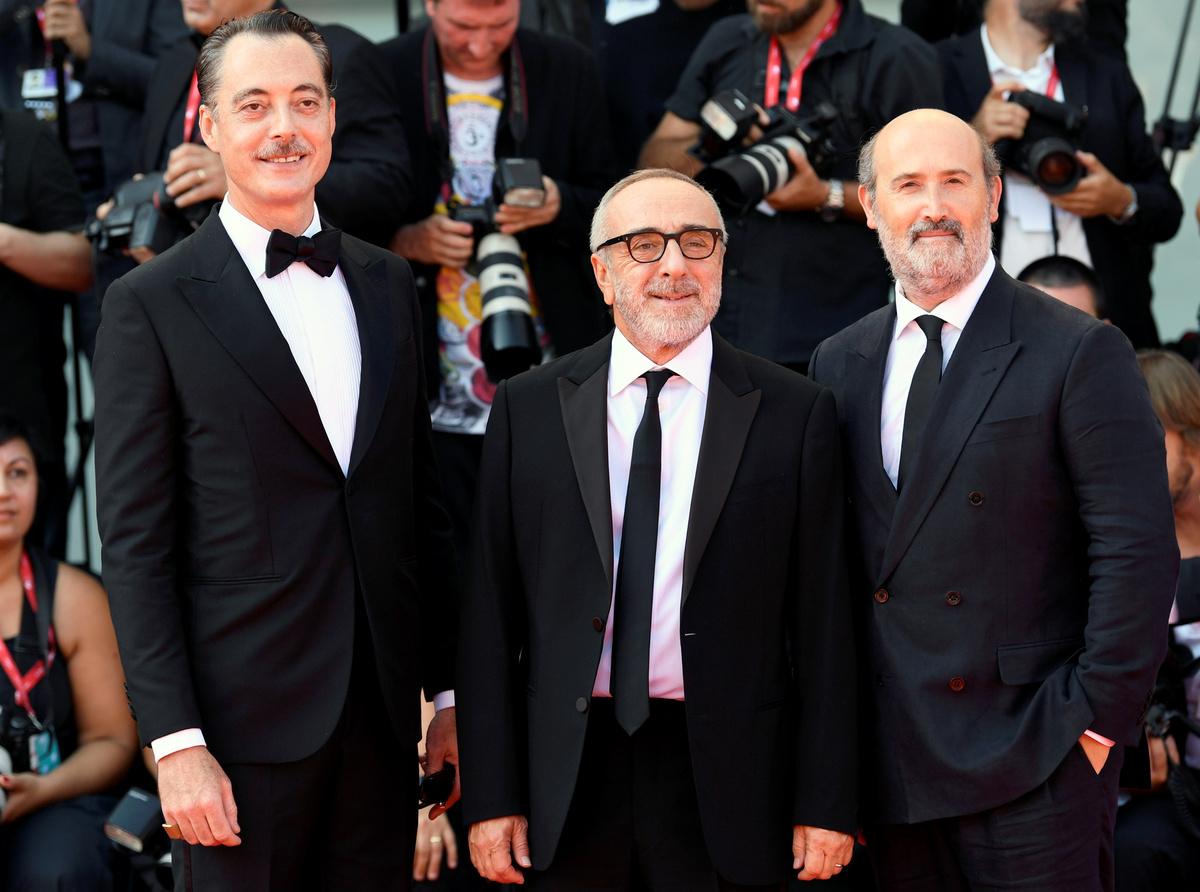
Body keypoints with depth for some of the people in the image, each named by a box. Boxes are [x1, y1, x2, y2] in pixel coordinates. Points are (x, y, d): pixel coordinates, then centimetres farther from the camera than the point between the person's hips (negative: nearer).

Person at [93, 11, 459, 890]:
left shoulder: (388, 285, 12)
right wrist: (175, 742, -13)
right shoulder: (151, 305, -3)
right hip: (245, 719, -4)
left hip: (381, 711, 5)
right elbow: (135, 544, -7)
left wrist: (451, 690, 12)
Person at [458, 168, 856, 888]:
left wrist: (827, 806, -3)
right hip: (568, 778, 1)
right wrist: (492, 797, -2)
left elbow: (823, 620, 1)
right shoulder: (528, 408, 6)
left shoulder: (795, 412, 2)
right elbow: (491, 612, 4)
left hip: (726, 785, -1)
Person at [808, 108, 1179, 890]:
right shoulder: (840, 365, 12)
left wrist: (1098, 717, -11)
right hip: (893, 765, 5)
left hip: (1034, 766, -5)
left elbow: (1138, 552, -8)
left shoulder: (1080, 354, -5)